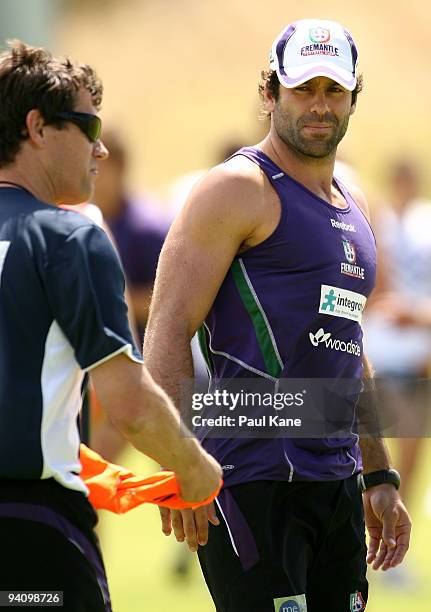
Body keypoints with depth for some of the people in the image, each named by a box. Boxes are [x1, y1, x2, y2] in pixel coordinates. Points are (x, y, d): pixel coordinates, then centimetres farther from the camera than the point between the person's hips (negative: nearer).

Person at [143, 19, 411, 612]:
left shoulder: (352, 205, 21)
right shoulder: (238, 189, -4)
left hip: (338, 483, 8)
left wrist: (380, 478, 26)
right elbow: (167, 331, -10)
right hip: (255, 475, -8)